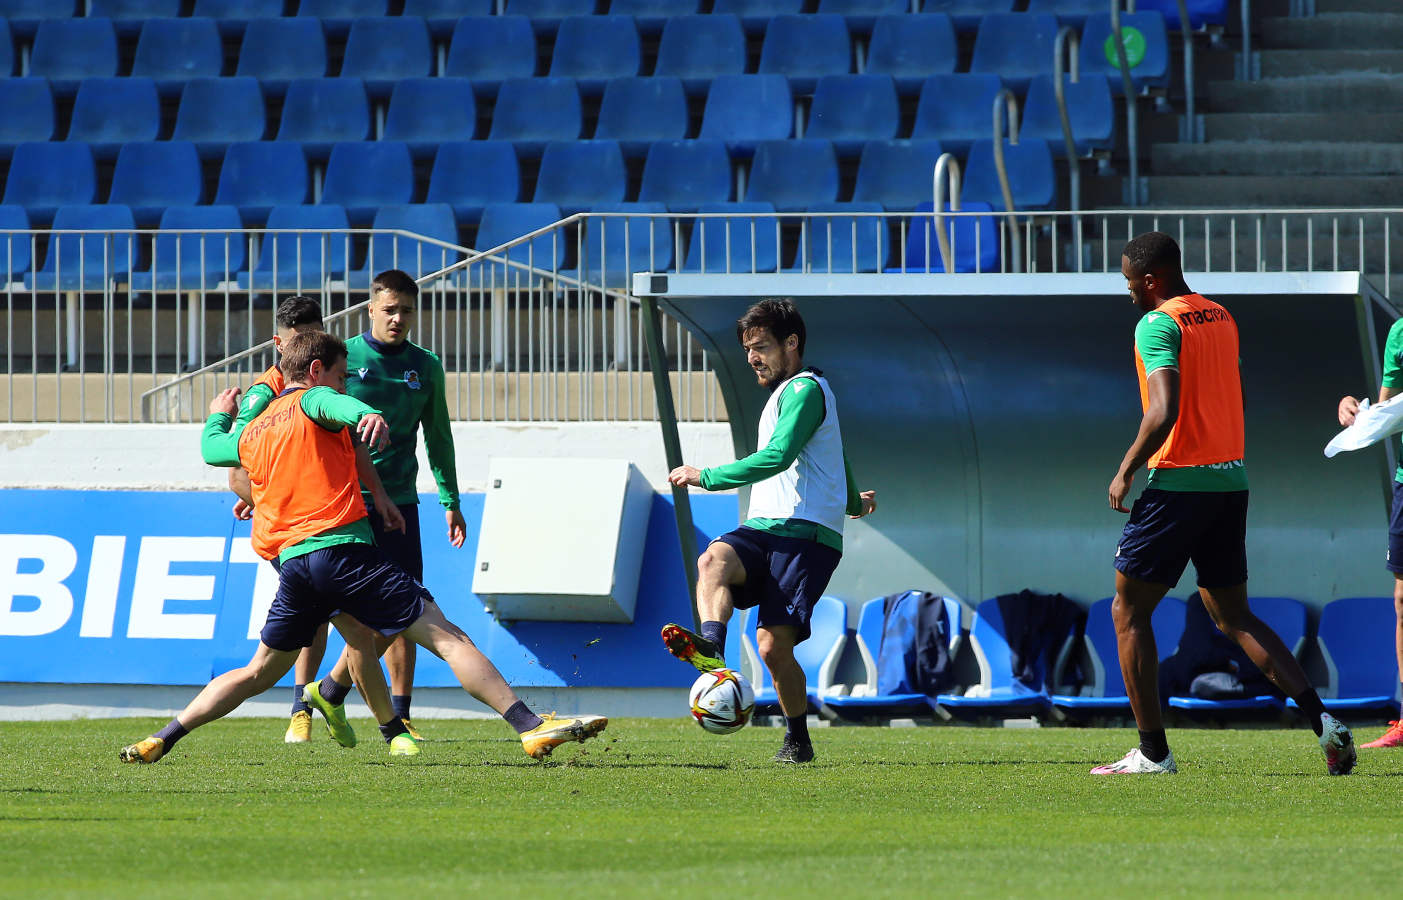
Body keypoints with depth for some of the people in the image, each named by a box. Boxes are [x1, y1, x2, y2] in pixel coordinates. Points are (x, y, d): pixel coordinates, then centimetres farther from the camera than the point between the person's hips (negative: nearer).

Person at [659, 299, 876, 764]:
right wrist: (851, 502, 61)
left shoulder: (805, 389, -4)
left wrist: (707, 477, -12)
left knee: (774, 642, -17)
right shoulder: (781, 394, 29)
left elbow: (776, 458, -17)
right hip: (762, 529, 8)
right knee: (714, 560, -27)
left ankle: (798, 739, 2)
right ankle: (710, 646, -55)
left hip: (805, 533, -8)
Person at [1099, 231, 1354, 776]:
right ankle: (1322, 721, -3)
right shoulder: (1220, 318, 13)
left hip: (1178, 483, -8)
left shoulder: (1158, 325, -12)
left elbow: (1164, 411, -23)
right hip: (1231, 480, 8)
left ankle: (1153, 751, 3)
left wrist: (1126, 471, -13)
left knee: (1128, 612, 5)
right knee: (1234, 617, 13)